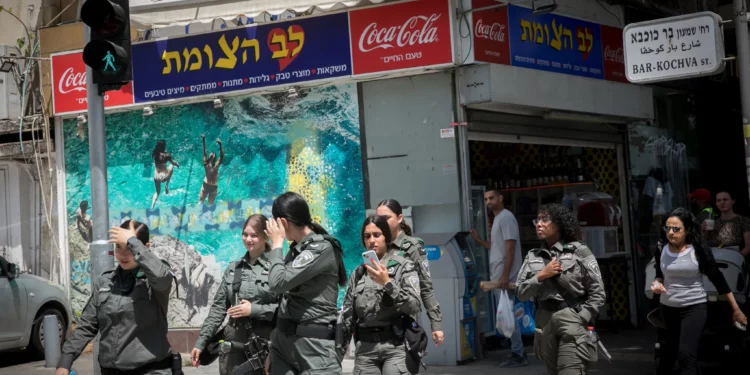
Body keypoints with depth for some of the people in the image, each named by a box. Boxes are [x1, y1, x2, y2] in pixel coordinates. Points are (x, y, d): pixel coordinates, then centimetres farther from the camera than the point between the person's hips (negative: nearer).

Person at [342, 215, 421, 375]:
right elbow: (348, 314, 14)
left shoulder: (404, 266, 1)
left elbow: (414, 307, -9)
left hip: (396, 345, -4)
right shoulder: (358, 273, 12)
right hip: (365, 347, 4)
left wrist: (388, 283, -17)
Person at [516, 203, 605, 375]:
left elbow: (597, 292, -2)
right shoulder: (533, 256, 11)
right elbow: (521, 293, 7)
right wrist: (541, 275, -6)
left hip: (572, 321, -5)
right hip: (544, 323, 5)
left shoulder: (579, 251, -1)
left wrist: (581, 320, -10)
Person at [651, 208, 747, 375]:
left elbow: (718, 279, -5)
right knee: (670, 352, 18)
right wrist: (657, 284, -8)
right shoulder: (662, 251, -1)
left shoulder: (698, 251, -11)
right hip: (667, 308, 4)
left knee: (686, 355, -17)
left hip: (695, 308, -4)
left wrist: (736, 309, -3)